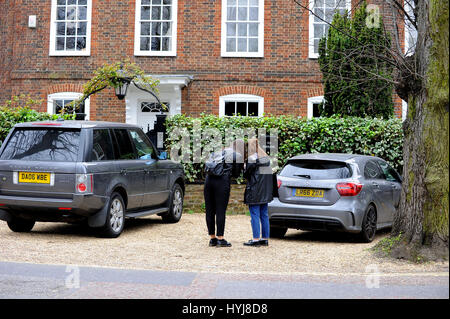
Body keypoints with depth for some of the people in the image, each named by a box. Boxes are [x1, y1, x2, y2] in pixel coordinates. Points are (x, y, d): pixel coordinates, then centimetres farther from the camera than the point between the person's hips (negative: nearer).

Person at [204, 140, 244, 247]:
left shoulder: (218, 152, 20)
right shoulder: (238, 156, 5)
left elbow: (207, 165, 18)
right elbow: (236, 174, 10)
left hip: (209, 180, 6)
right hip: (222, 182, -5)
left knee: (209, 211, 8)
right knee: (220, 211, -2)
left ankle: (212, 238, 14)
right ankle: (220, 239, 0)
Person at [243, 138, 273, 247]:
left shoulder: (252, 159, -14)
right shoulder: (266, 158, 9)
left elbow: (246, 174, -10)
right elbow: (268, 174, 12)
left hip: (255, 191, -8)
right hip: (265, 192, 8)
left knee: (255, 215, -3)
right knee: (264, 215, 11)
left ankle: (256, 239, -3)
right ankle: (265, 238, 14)